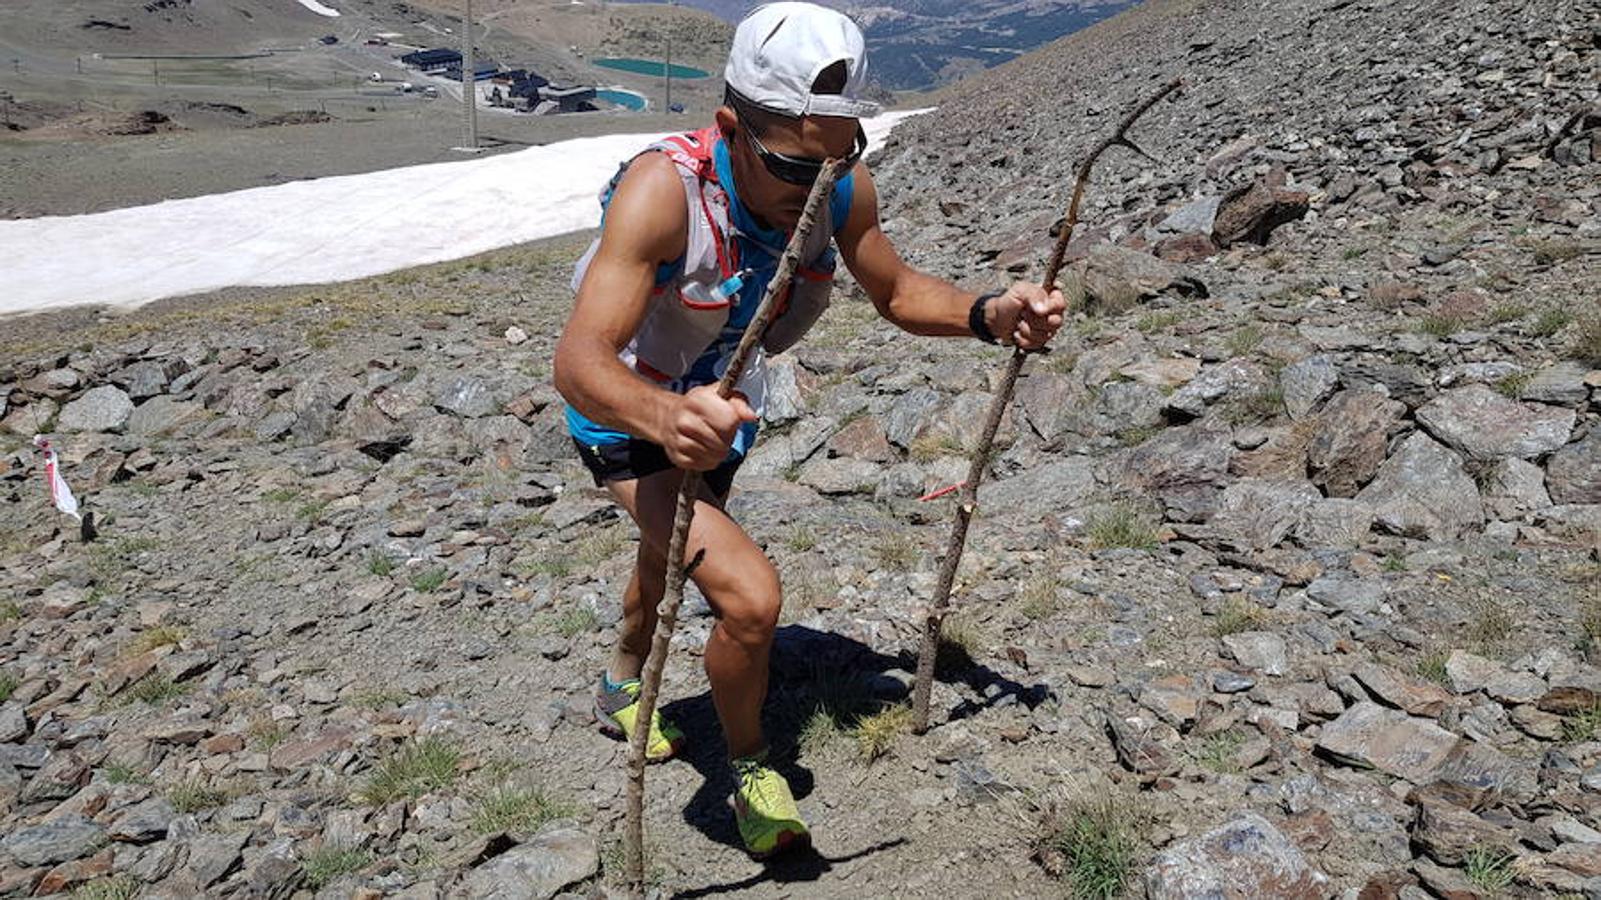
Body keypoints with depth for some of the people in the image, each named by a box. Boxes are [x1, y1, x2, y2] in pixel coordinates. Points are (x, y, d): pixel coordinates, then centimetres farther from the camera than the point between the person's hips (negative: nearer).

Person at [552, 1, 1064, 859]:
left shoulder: (843, 189, -21)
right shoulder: (663, 187, -38)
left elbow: (896, 290, -3)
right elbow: (577, 360, -45)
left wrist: (990, 314, -22)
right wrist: (666, 416, -66)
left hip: (722, 410, 6)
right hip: (630, 419, -6)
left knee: (675, 557, 30)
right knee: (749, 596, -24)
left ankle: (622, 690, 62)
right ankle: (751, 772, 7)